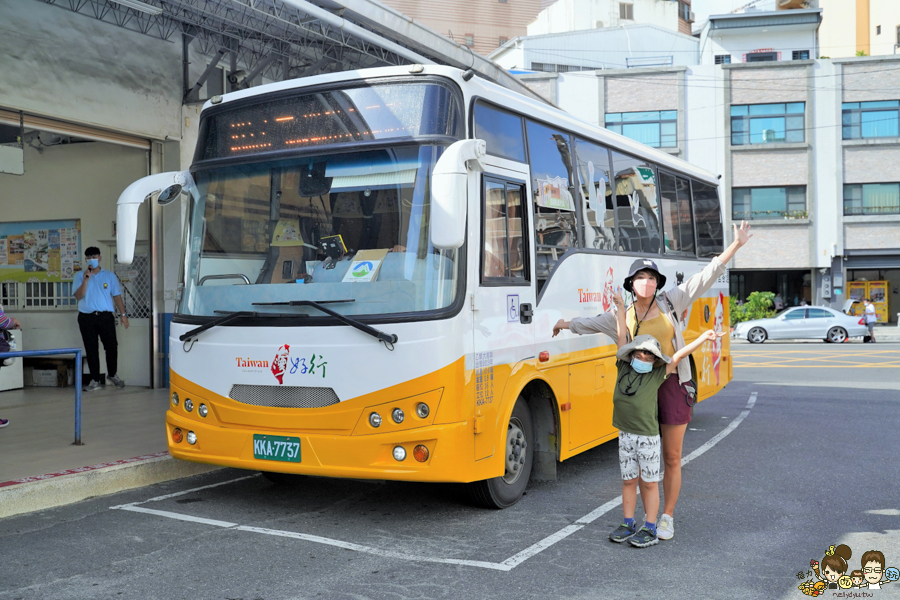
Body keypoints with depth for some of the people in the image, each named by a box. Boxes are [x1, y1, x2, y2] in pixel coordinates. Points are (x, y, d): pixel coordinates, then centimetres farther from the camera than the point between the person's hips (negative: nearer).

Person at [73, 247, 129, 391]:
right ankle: (94, 380, 11)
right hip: (87, 318, 0)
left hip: (105, 316, 0)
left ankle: (113, 374, 20)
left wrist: (123, 314, 3)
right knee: (91, 349, 3)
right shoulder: (80, 275, 7)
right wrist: (86, 279, -15)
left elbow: (117, 296, 10)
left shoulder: (109, 275, 10)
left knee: (112, 346, -2)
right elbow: (78, 296, -5)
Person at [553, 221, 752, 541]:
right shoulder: (624, 317, 4)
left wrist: (736, 245, -4)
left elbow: (707, 276, 0)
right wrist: (568, 324, 38)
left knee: (672, 458, 6)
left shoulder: (671, 302, 0)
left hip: (673, 386, -1)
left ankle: (668, 517, 20)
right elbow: (594, 324, 23)